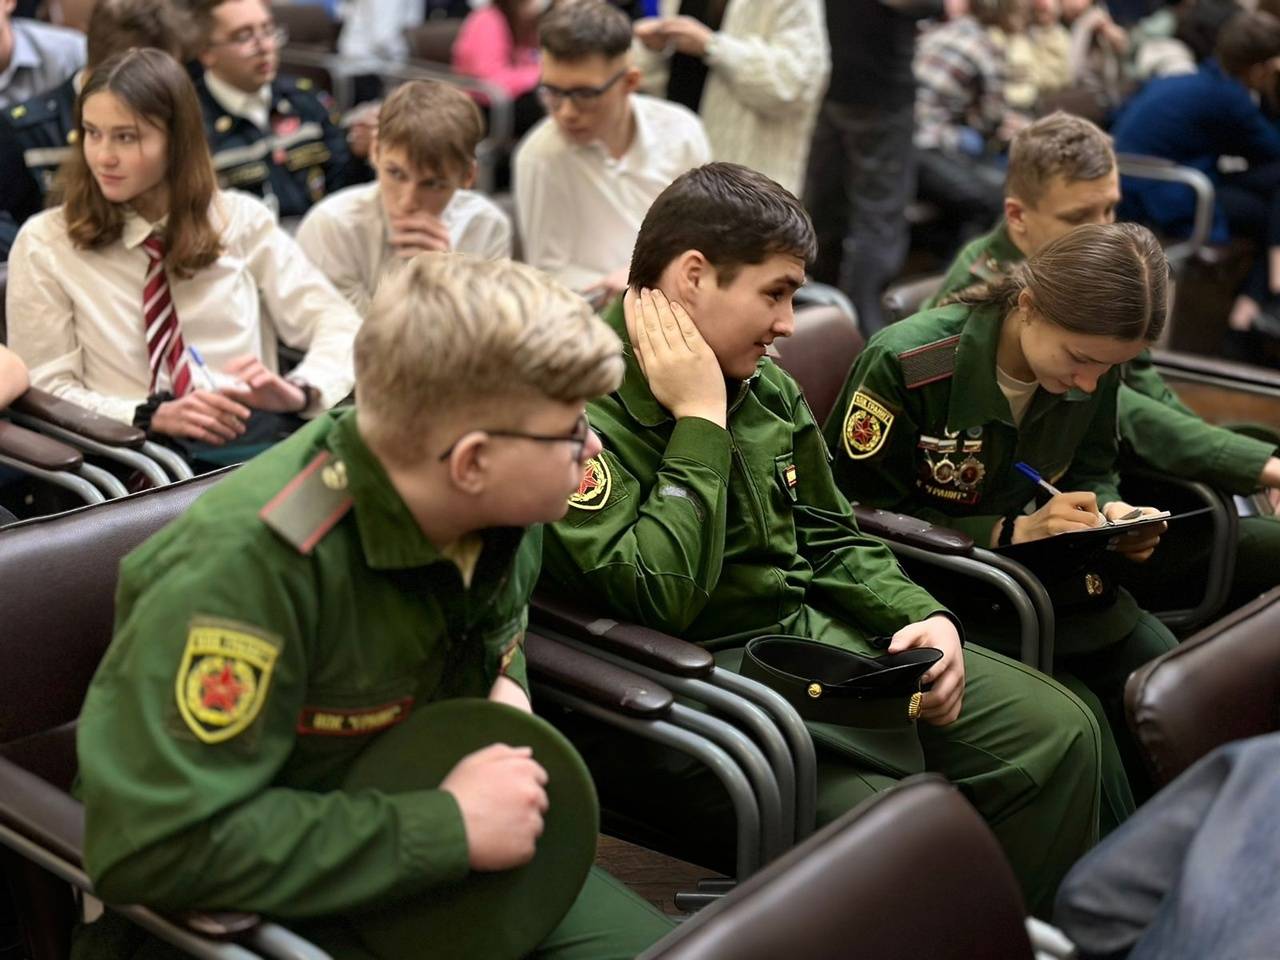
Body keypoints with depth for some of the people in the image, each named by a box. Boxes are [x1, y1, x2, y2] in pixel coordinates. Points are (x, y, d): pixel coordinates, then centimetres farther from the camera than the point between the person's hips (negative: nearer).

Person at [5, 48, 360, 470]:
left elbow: (339, 326, 7)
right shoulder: (45, 243, 5)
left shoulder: (241, 219, 10)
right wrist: (152, 415, -14)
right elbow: (47, 391, 4)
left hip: (260, 440, 1)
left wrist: (300, 390, -15)